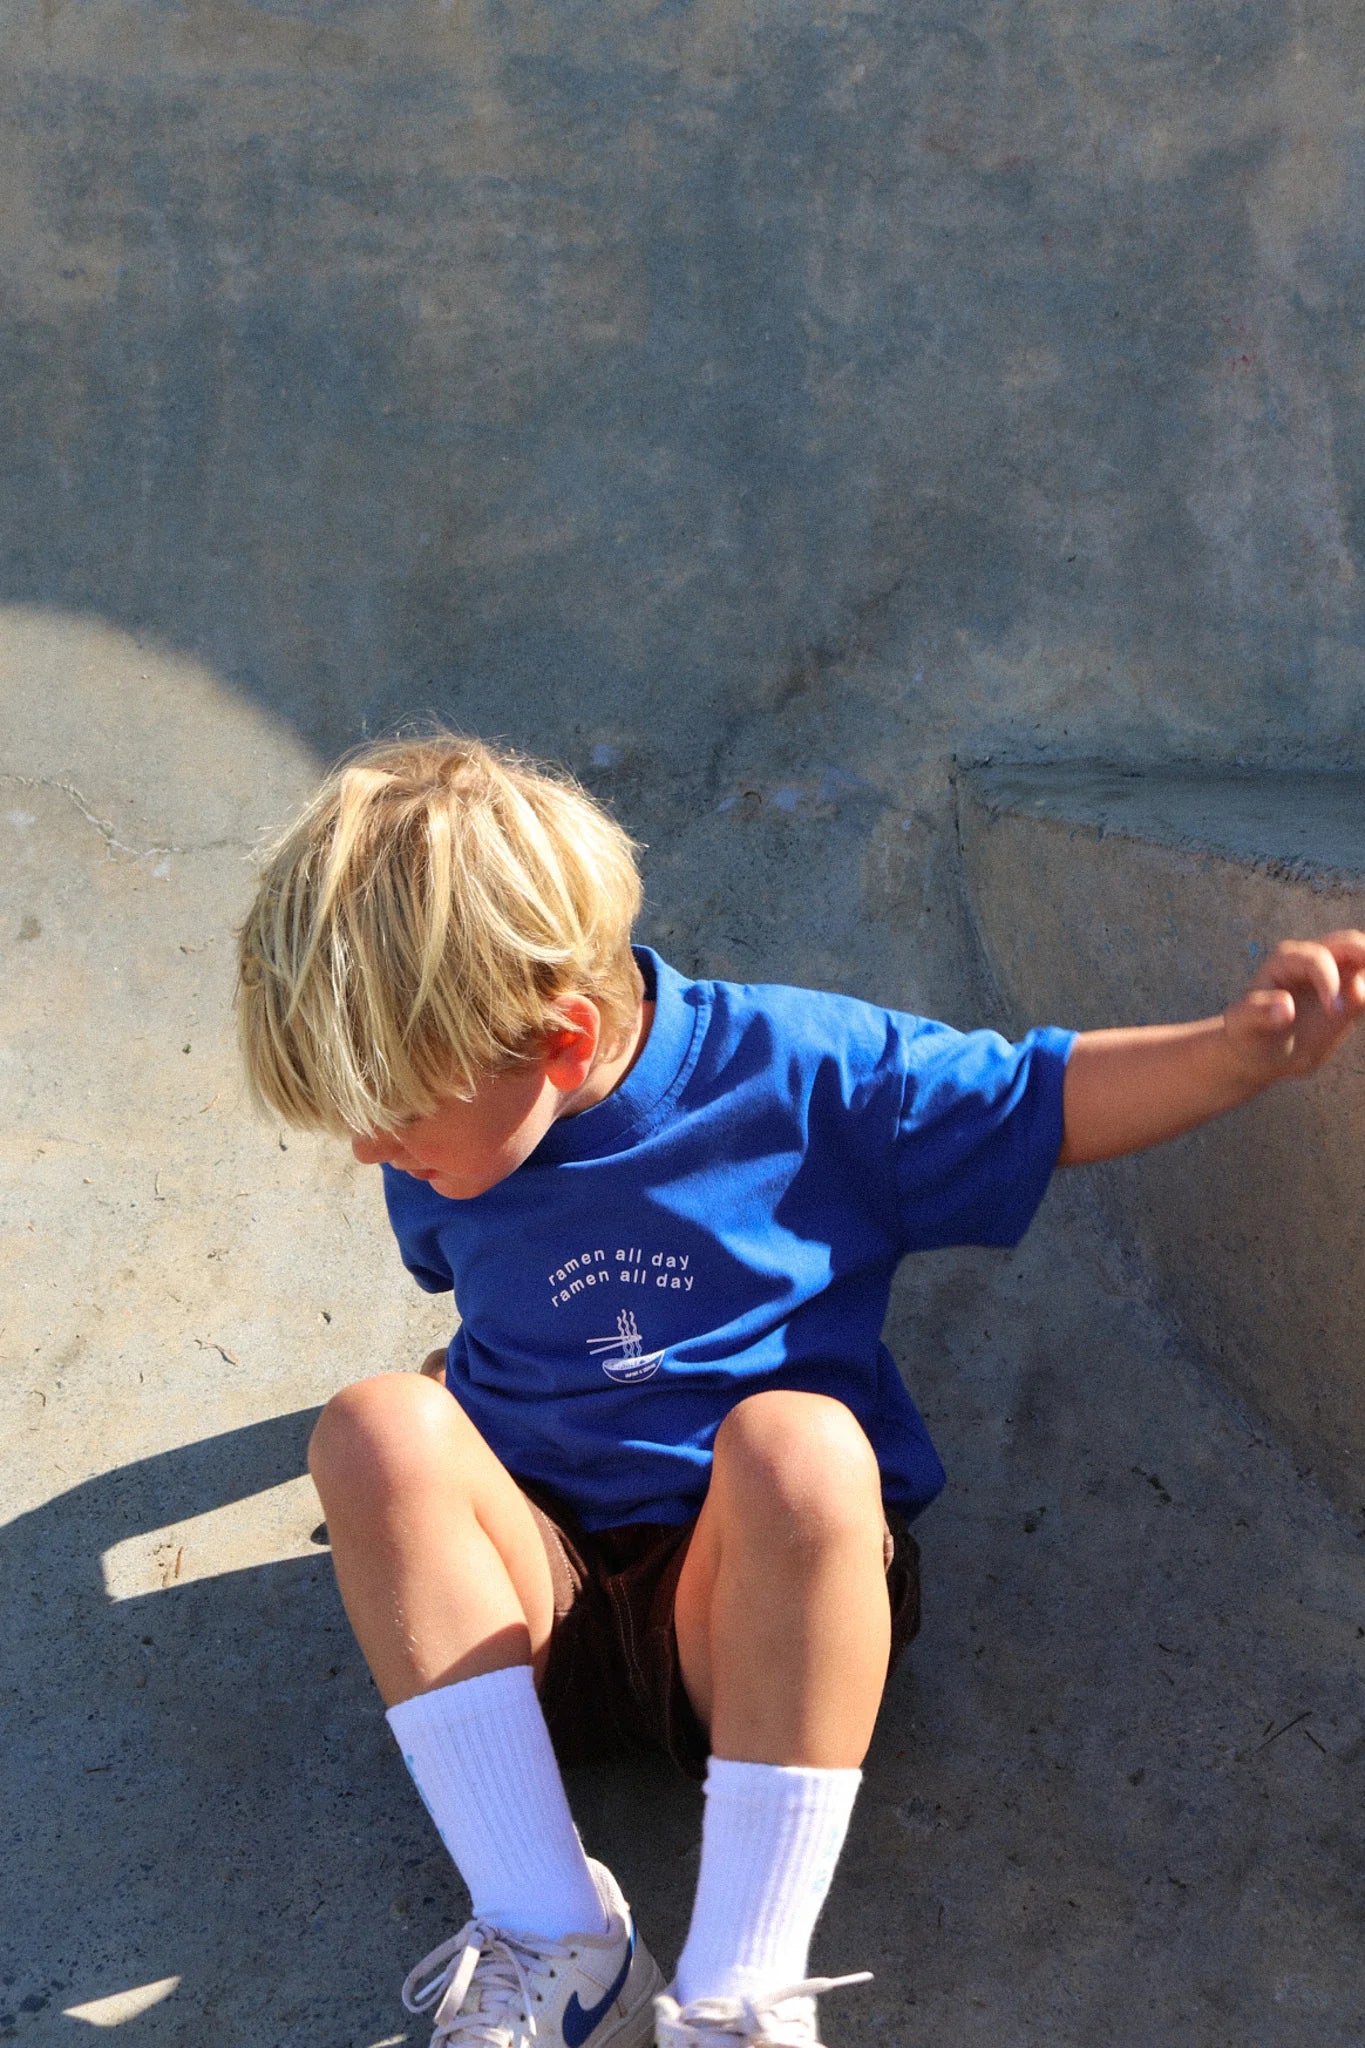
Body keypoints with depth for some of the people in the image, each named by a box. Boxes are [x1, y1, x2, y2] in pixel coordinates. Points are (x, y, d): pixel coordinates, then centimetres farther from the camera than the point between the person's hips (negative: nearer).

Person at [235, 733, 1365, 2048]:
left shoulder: (797, 1070, -9)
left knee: (791, 1438, -37)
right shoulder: (442, 1157, 2)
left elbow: (1044, 1100, -1)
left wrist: (1245, 1048, -14)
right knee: (376, 1428, -27)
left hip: (767, 1595, -3)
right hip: (538, 1599, 4)